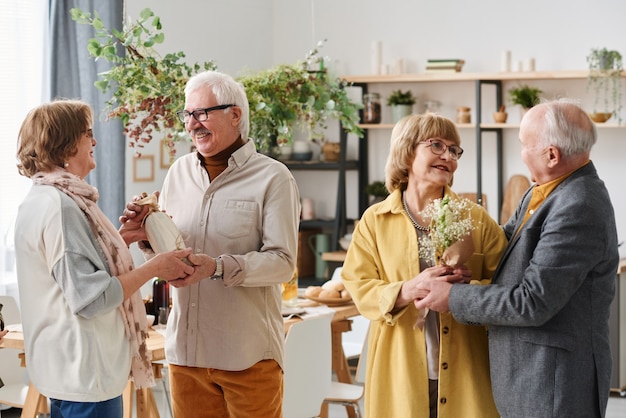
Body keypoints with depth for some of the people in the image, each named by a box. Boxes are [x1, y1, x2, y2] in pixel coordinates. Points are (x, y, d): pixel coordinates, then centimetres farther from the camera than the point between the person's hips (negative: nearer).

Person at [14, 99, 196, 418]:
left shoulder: (39, 200, 12)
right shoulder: (60, 206, -21)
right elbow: (90, 298, -24)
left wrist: (118, 240, 10)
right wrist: (154, 267, -17)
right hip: (84, 371, -11)